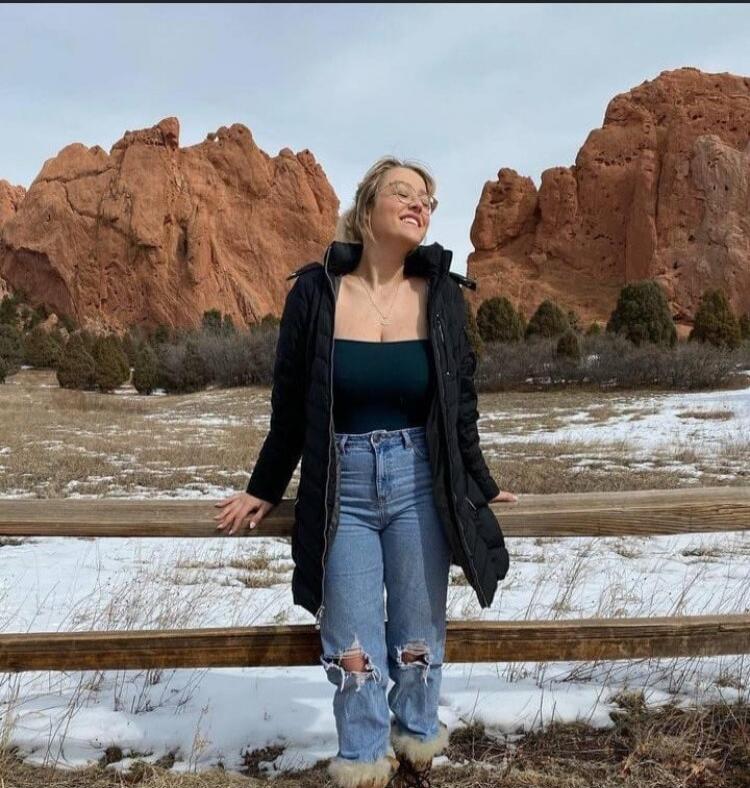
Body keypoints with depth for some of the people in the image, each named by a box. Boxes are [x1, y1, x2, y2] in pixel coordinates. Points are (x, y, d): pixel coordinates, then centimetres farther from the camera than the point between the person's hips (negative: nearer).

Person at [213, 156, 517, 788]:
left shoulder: (440, 293, -1)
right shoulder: (316, 290, -5)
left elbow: (461, 404, 7)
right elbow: (289, 404, 3)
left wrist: (480, 487, 12)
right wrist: (265, 490, 9)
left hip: (419, 483, 1)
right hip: (341, 488, -1)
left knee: (419, 639, 12)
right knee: (353, 648, 6)